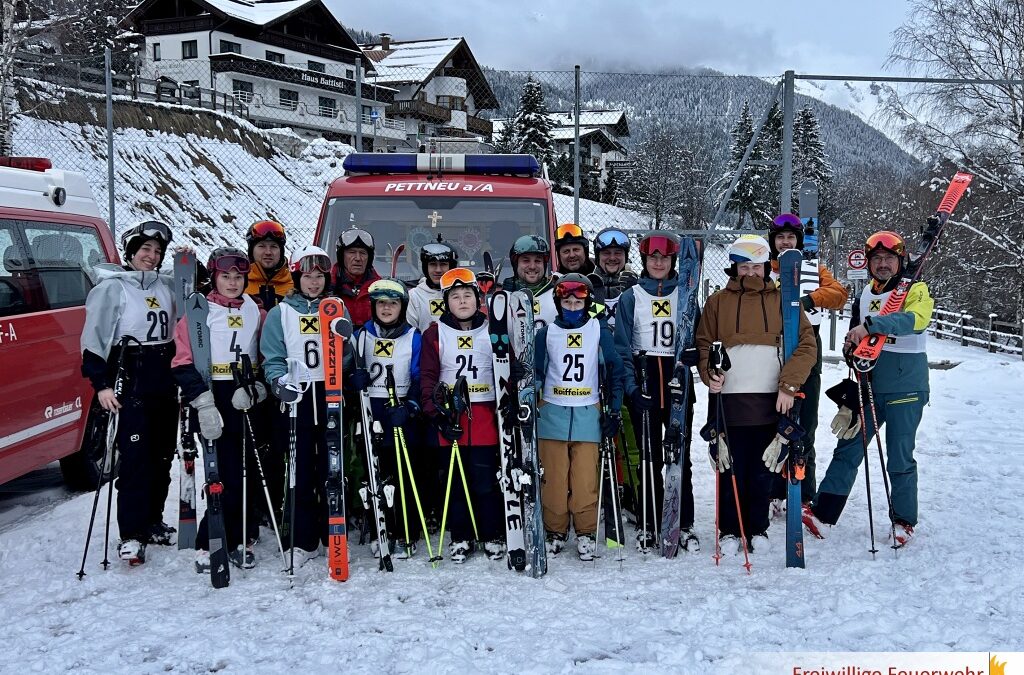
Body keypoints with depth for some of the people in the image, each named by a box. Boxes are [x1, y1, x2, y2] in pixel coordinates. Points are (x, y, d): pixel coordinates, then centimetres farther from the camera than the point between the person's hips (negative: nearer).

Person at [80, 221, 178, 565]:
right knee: (135, 456, -10)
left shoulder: (167, 287, 13)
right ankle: (131, 534, -5)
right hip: (130, 382, -5)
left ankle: (152, 522, 21)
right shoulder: (111, 288, -2)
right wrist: (101, 384, -11)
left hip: (165, 381, 6)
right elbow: (94, 339, -6)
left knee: (162, 455, 8)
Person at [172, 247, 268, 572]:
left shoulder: (257, 313, 13)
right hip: (214, 401, -4)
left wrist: (255, 389, -5)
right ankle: (209, 545, 1)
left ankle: (239, 540, 16)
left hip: (248, 403, 4)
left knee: (246, 473, 4)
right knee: (228, 476, -10)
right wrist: (204, 405, -15)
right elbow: (184, 363, -6)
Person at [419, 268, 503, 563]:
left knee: (487, 481, 1)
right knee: (456, 481, 6)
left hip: (485, 417, 0)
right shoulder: (435, 334, 4)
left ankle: (492, 536, 14)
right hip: (450, 418, 0)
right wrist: (437, 412, -10)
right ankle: (460, 538, 17)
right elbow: (427, 377, 0)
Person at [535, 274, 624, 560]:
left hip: (587, 415, -1)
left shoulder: (600, 331, 3)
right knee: (554, 479, 3)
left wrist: (614, 411, 0)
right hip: (552, 414, 1)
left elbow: (614, 370, 5)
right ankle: (555, 532, 15)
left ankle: (586, 534, 9)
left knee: (586, 479, -3)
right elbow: (536, 373, 11)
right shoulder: (547, 332, 6)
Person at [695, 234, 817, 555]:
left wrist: (788, 385, -9)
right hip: (729, 399, 0)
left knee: (763, 470, 6)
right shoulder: (717, 302, 9)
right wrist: (709, 373, -10)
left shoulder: (782, 301, 8)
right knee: (731, 470, 2)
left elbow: (806, 344, 2)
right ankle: (730, 531, 15)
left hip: (770, 402, 0)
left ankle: (758, 529, 21)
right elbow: (703, 344, 10)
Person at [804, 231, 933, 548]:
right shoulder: (865, 296, 10)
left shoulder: (916, 290, -5)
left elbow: (914, 320, -29)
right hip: (869, 388, 4)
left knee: (900, 460, 2)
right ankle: (822, 515, 5)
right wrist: (852, 346, -1)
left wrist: (870, 325, -40)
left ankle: (904, 521, 19)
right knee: (847, 450, 3)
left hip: (905, 390, -4)